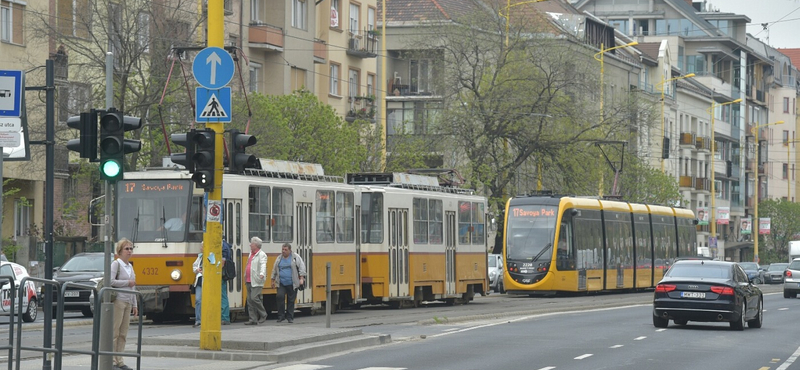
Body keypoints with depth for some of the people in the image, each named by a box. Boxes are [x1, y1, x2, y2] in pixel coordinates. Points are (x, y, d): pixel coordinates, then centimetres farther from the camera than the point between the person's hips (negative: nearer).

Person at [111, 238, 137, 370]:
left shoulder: (130, 266, 19)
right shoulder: (116, 264, -5)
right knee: (114, 332, -7)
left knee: (123, 334, 7)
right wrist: (128, 282, -11)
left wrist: (134, 305, 18)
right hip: (118, 301, -8)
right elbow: (111, 281, -17)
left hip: (128, 303, 8)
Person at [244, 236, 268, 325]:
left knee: (254, 298, -15)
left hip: (256, 282, -9)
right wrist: (245, 278, 29)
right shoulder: (251, 254, 19)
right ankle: (253, 320, 8)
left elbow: (263, 265, -24)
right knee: (250, 300, 5)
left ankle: (263, 315, 1)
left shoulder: (261, 255, -8)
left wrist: (262, 274, -42)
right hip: (249, 281, 9)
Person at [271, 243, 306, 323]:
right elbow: (274, 270, 20)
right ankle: (281, 316, -8)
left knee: (291, 300, 2)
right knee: (279, 296, -17)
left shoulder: (295, 257, 1)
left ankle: (290, 317, 15)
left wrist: (301, 278, -12)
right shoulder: (279, 258, 11)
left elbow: (302, 267, -3)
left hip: (292, 284, -2)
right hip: (281, 283, 2)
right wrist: (273, 280, 19)